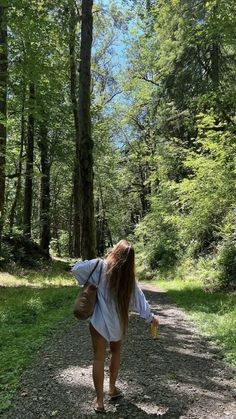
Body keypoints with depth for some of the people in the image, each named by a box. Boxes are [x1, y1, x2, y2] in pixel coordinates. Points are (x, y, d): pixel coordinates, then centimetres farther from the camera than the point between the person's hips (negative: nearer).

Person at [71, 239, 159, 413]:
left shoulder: (100, 266, -13)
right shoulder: (129, 276, -5)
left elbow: (76, 268, -12)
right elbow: (139, 299, 1)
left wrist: (87, 282, 5)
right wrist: (151, 317, 16)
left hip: (100, 321, -2)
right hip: (119, 322, 3)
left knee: (99, 358, 9)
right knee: (116, 352, 26)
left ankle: (99, 401, 18)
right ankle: (112, 388, 40)